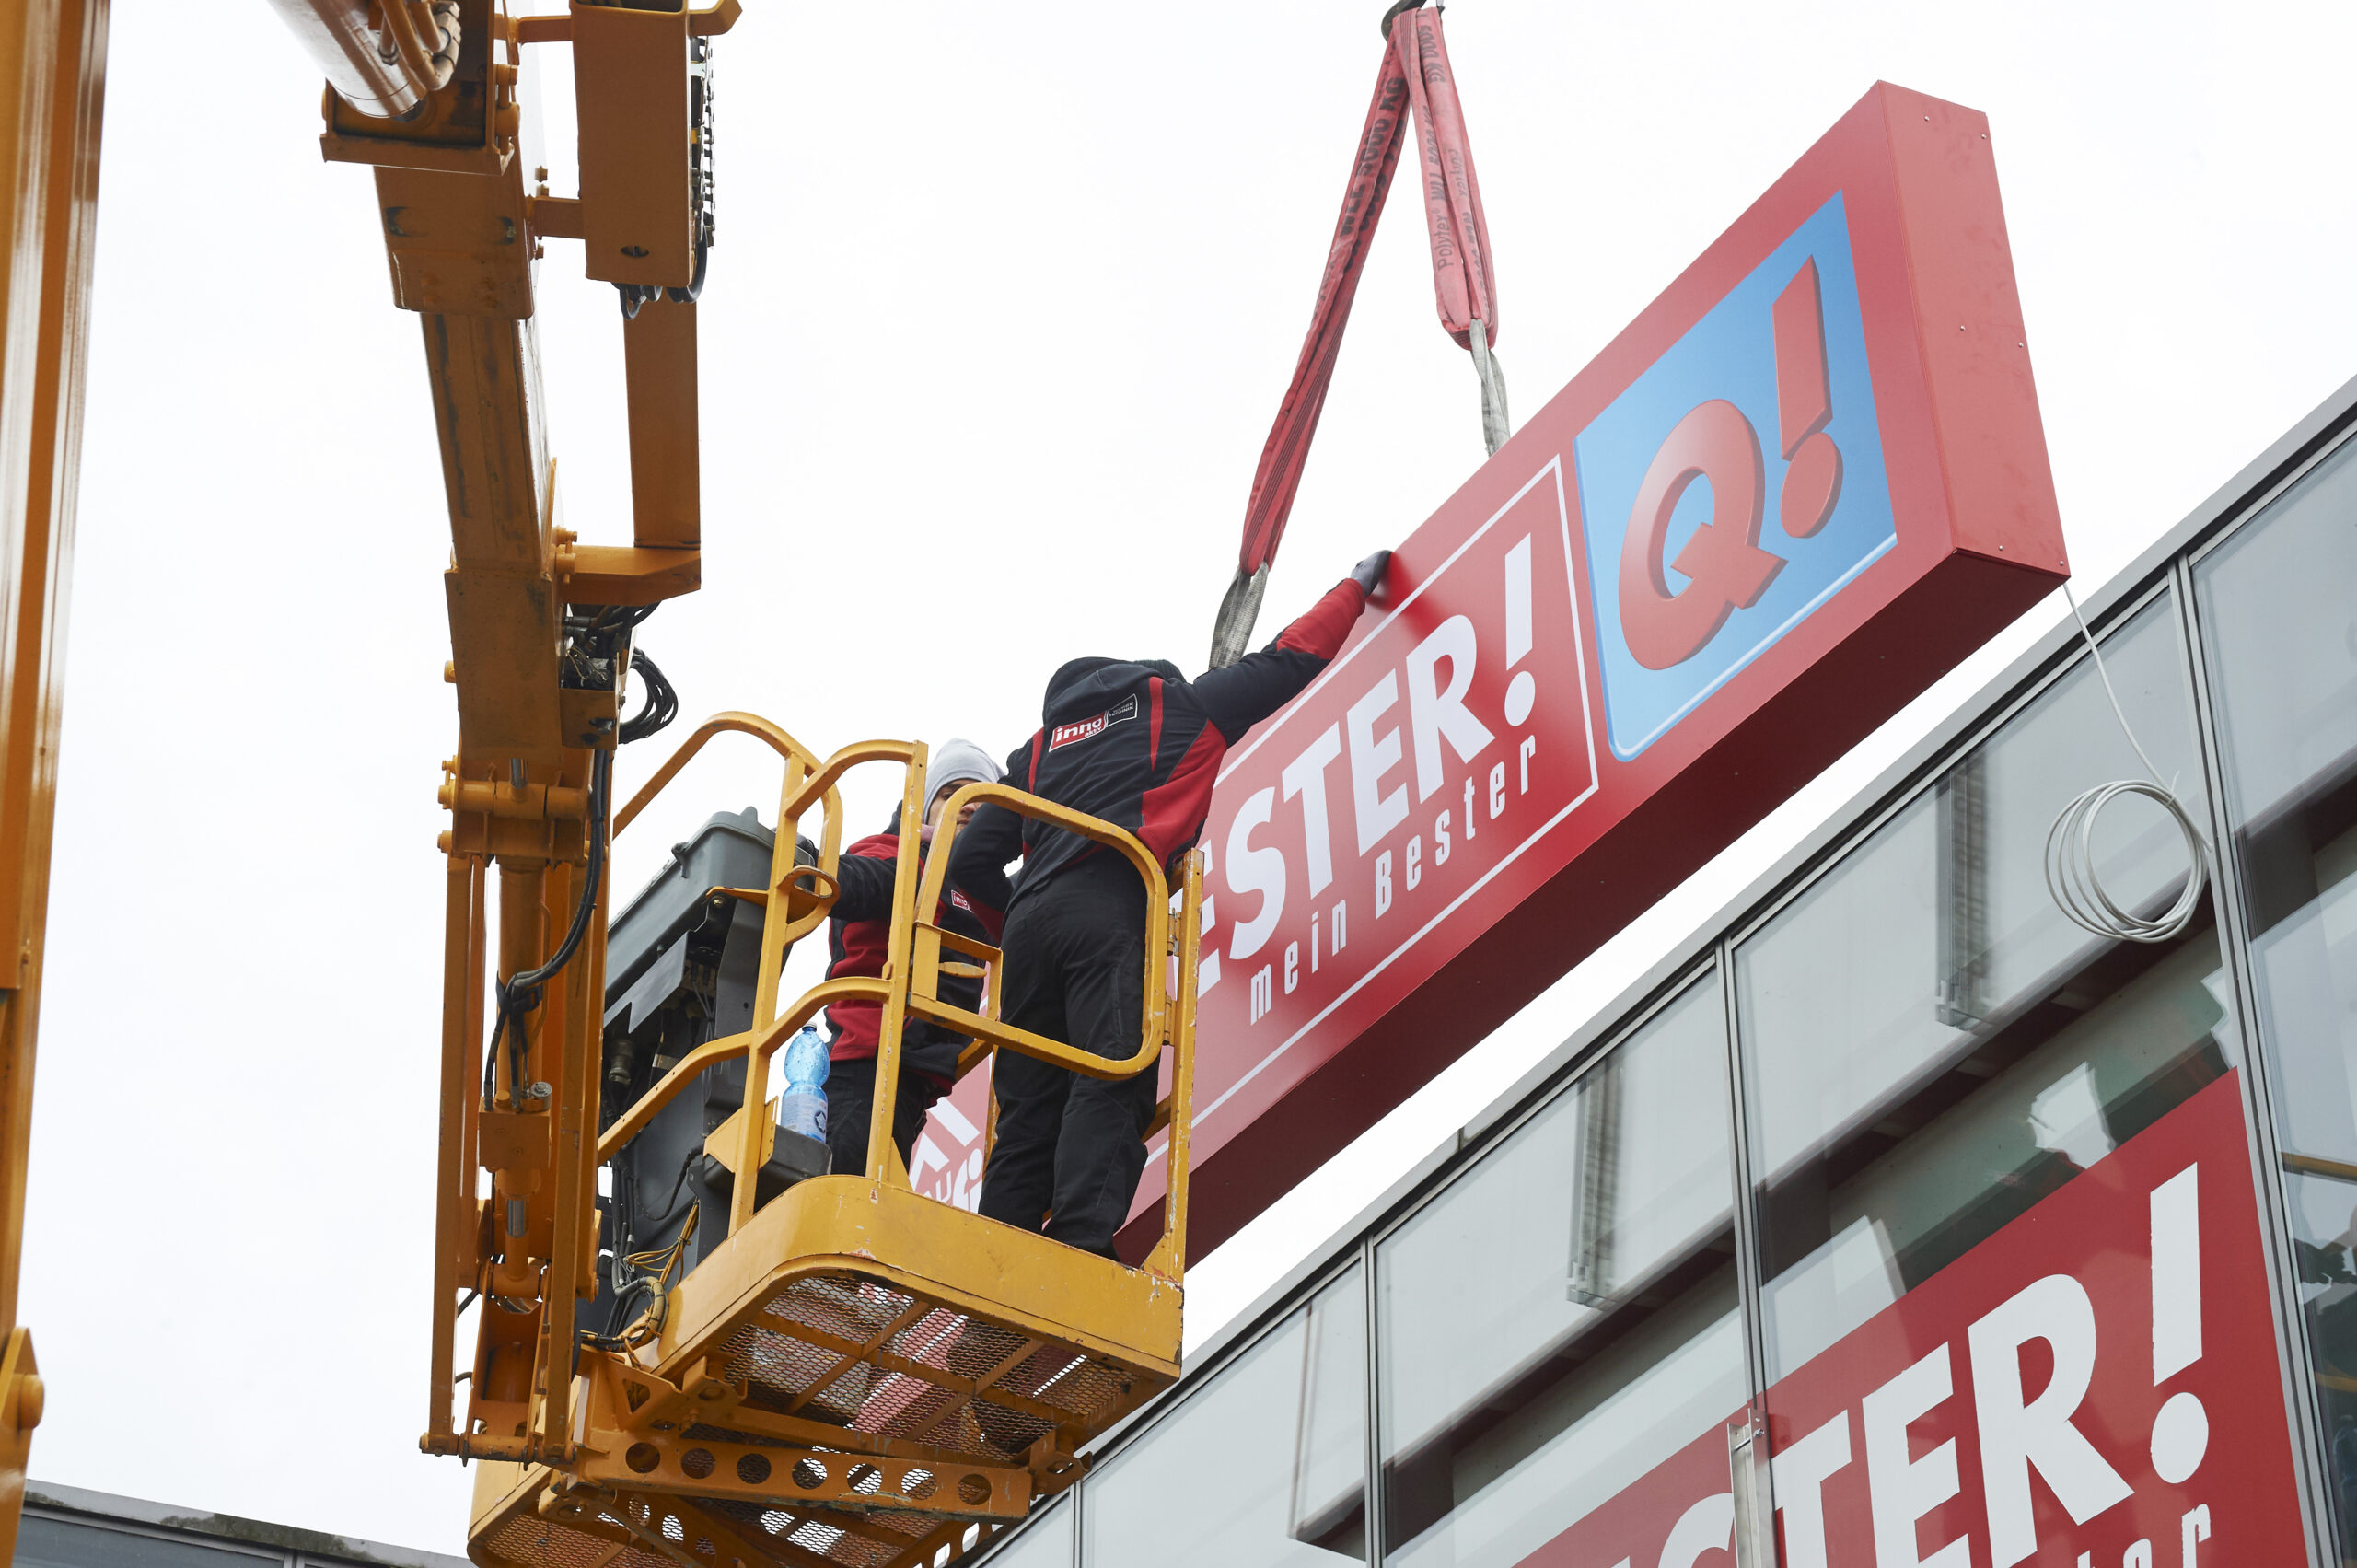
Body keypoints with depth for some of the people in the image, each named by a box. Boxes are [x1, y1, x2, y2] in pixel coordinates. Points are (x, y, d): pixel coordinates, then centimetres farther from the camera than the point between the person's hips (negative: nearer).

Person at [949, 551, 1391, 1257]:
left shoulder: (1042, 746, 32)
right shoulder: (1178, 702, 23)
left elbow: (971, 859, 26)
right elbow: (1288, 662, 27)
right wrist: (1356, 585, 42)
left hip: (1031, 917, 5)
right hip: (1111, 910, -5)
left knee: (1029, 1108, 2)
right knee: (1111, 1085, -18)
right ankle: (1081, 1247, -36)